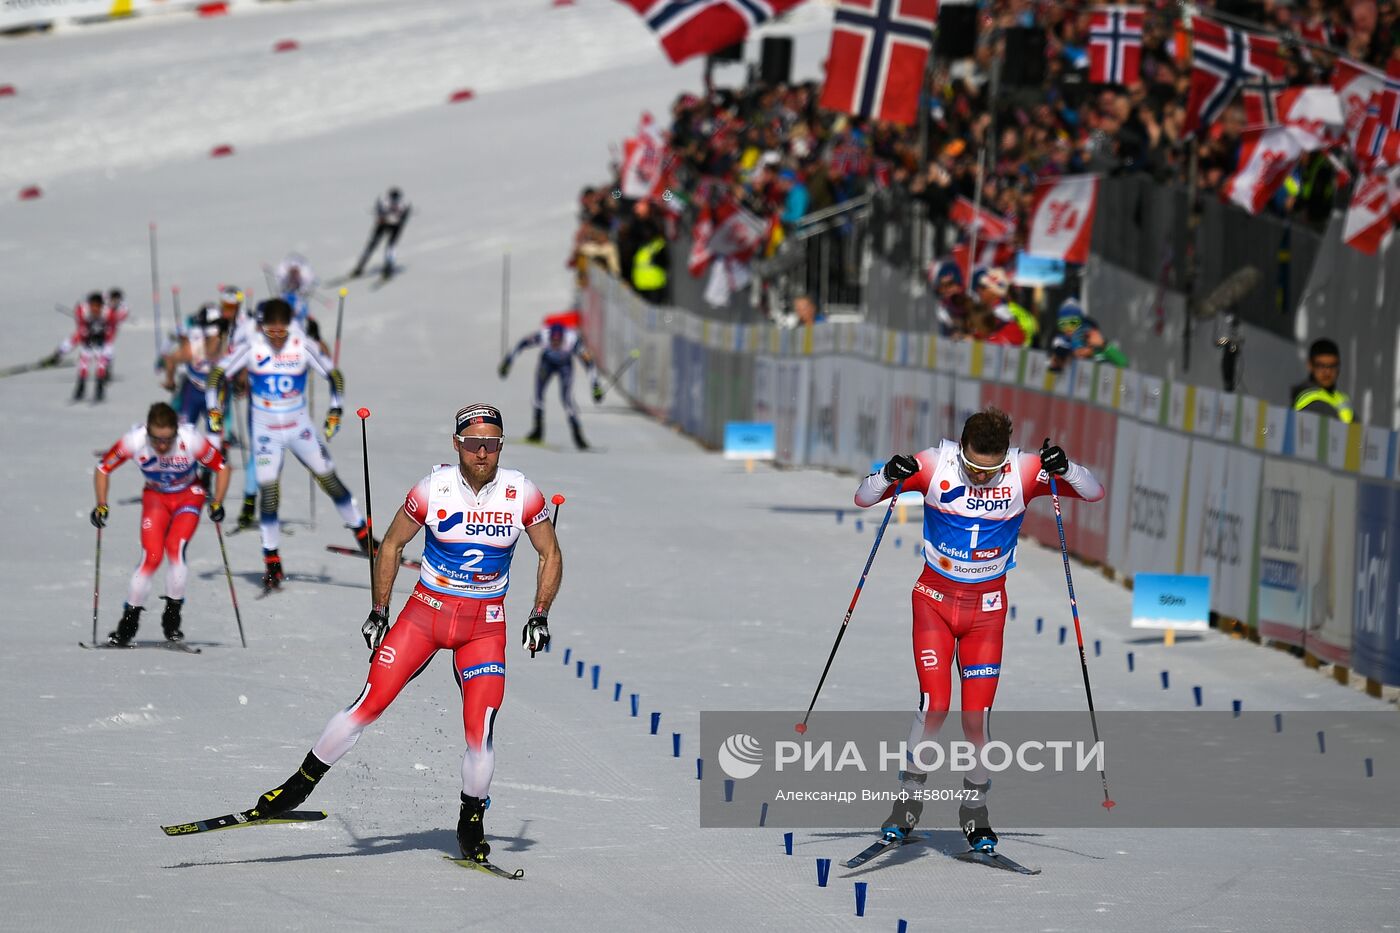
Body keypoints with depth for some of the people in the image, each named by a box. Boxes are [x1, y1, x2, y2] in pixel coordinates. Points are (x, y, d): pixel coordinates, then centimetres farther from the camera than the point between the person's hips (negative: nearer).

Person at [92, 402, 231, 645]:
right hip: (155, 497, 1)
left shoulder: (191, 440, -29)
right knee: (151, 557, -16)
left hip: (188, 496, -1)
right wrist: (101, 505, -19)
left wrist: (217, 504, -23)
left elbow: (221, 467, -14)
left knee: (175, 548, -24)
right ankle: (129, 621, -1)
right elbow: (103, 468, -10)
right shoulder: (134, 441, -26)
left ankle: (172, 618, -9)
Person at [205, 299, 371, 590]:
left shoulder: (303, 347, -11)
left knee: (329, 479, 2)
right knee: (268, 491, -7)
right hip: (265, 431, -1)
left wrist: (335, 410, -12)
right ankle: (271, 561, 4)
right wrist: (213, 410, -14)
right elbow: (218, 375, -5)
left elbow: (334, 375, -2)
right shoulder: (251, 349, -13)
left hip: (300, 427, 1)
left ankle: (362, 533, 20)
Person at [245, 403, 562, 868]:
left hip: (485, 626, 0)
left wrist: (540, 616, -4)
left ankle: (471, 825, 12)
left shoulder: (522, 494, -9)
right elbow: (392, 545, 4)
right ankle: (299, 785, 8)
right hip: (426, 611, 0)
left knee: (480, 732, -11)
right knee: (369, 705, -8)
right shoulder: (432, 489, -11)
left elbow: (551, 556, 5)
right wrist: (379, 611, 1)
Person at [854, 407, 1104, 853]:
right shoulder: (933, 465, -15)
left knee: (976, 717, -4)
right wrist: (887, 477, -31)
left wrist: (1065, 469, -28)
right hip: (935, 599, -1)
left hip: (986, 606, 1)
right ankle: (908, 802, 6)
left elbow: (1094, 493, -8)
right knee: (935, 706, -13)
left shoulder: (1024, 471, -13)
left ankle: (976, 812, 16)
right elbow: (863, 499, -9)